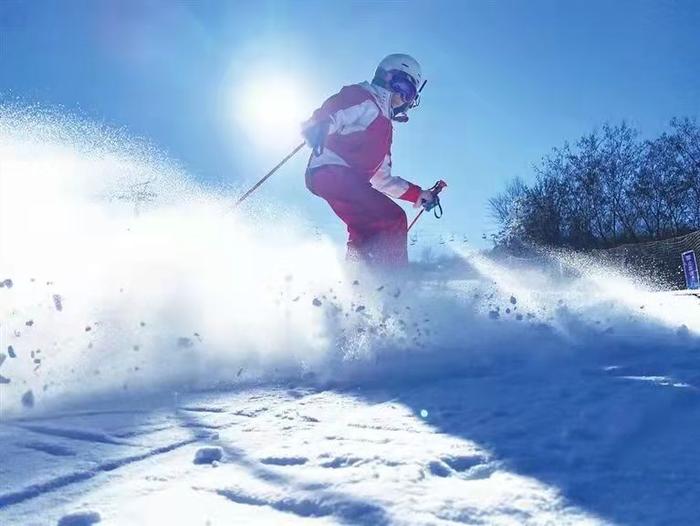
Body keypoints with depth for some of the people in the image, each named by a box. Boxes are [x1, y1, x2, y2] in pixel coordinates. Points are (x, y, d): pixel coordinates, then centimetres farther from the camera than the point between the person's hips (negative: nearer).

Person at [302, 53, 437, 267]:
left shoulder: (384, 126, 32)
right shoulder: (362, 98, 9)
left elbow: (381, 178, 32)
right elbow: (329, 113, -10)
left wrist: (417, 194, 27)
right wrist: (318, 129, -33)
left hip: (350, 181, 10)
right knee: (393, 218, -20)